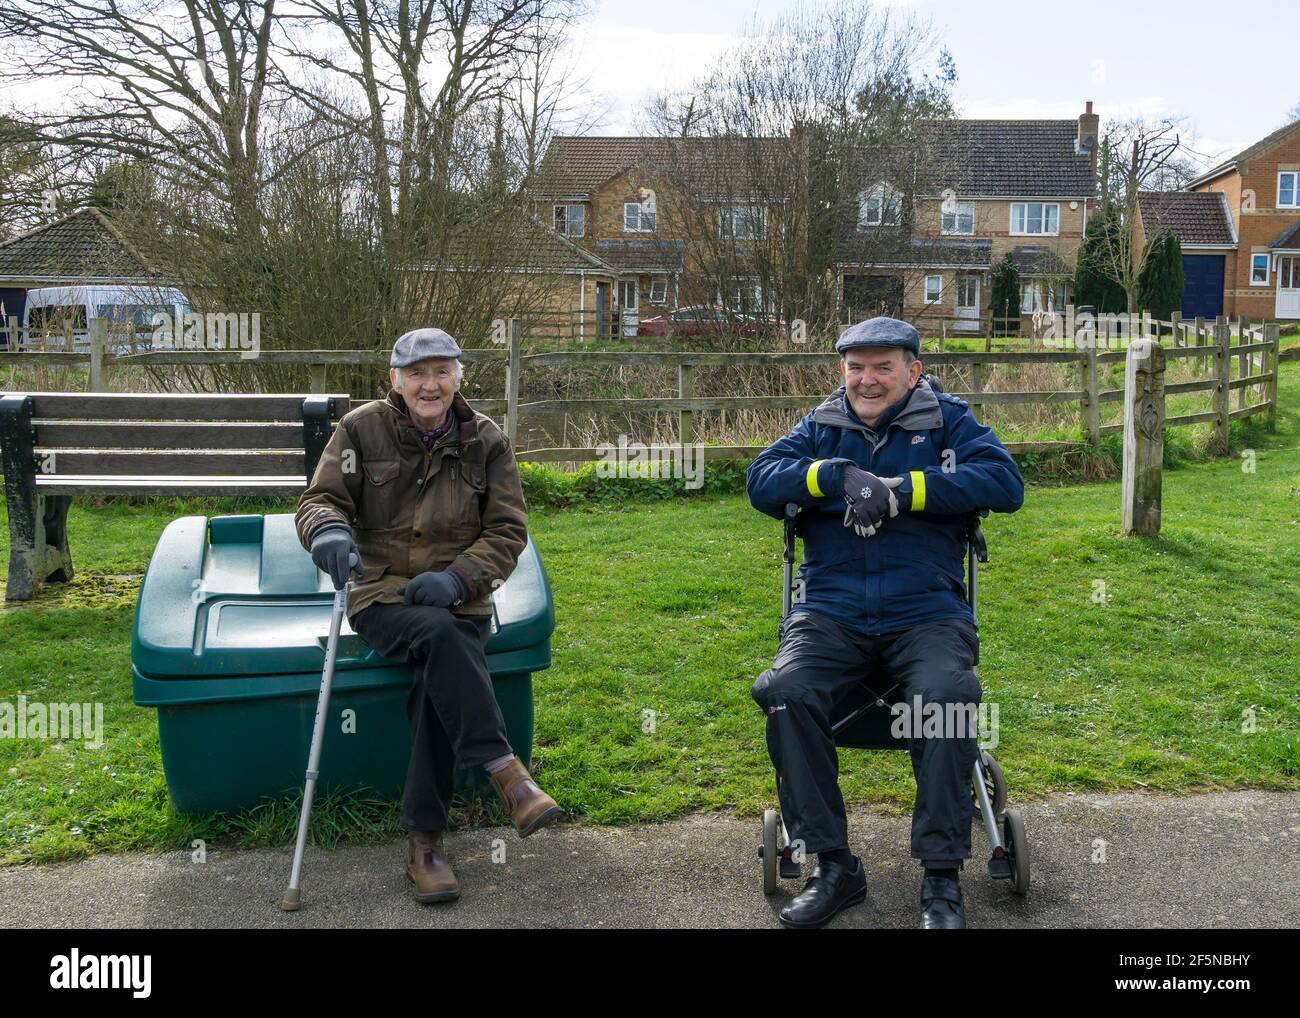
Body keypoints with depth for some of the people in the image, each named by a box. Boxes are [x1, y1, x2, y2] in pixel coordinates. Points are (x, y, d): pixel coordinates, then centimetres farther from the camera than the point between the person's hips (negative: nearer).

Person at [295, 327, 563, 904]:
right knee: (440, 633, -35)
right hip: (382, 597, -1)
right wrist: (328, 531, -26)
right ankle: (504, 771, -33)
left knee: (439, 684, -28)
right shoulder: (362, 429, 3)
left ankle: (424, 841, -18)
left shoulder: (486, 441, 5)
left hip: (460, 601, 1)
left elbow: (508, 531, 4)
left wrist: (457, 578, -15)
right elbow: (319, 500, 1)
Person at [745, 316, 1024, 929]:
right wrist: (837, 474, -13)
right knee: (787, 692, -27)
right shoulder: (822, 427, 18)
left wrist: (903, 490, -14)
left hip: (927, 613, -2)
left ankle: (941, 875, -17)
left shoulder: (947, 420, 11)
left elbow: (1006, 483, -6)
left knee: (946, 696, -32)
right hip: (831, 613, 2)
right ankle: (833, 866, -14)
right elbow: (761, 482, 4)